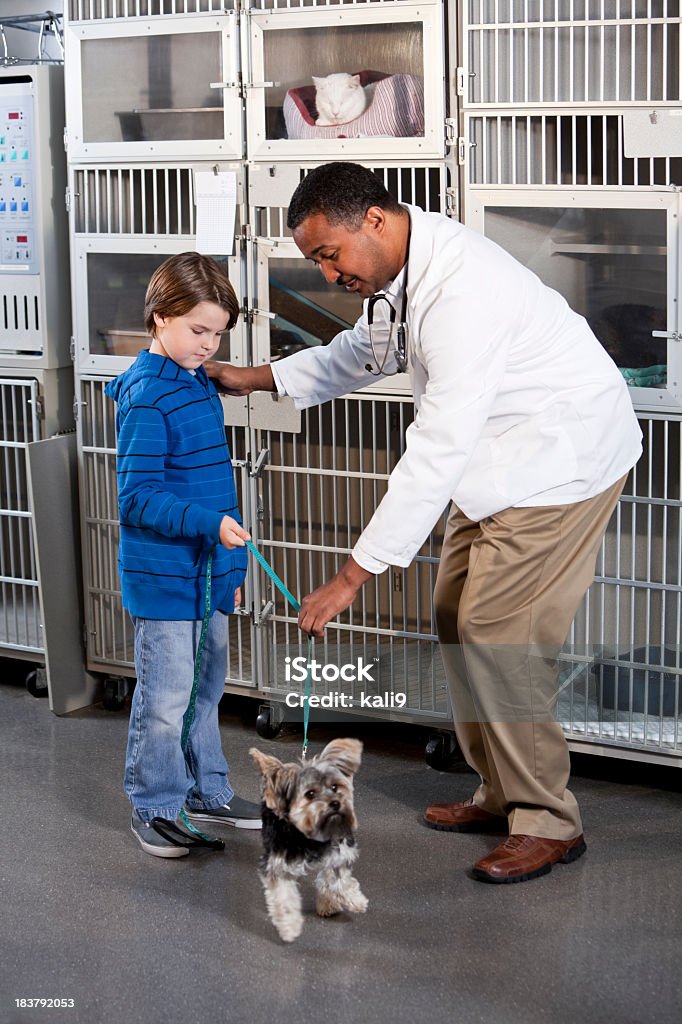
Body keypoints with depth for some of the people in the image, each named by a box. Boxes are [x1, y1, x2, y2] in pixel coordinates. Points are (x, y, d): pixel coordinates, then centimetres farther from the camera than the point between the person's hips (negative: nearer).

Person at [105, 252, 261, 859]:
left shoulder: (200, 383, 11)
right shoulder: (147, 397, -17)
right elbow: (138, 499, -21)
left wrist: (229, 560, 22)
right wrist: (210, 524, -31)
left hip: (208, 570, 9)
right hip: (163, 575, -9)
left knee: (207, 685, 18)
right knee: (167, 695, 0)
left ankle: (207, 791, 31)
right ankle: (155, 808, 14)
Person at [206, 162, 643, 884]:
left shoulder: (463, 296, -31)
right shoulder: (399, 266, 0)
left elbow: (437, 454, -34)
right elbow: (365, 351, 22)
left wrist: (353, 576, -33)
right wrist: (258, 379, 15)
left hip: (563, 458, -10)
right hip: (501, 458, 10)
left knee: (495, 632, -12)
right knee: (456, 615, 10)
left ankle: (547, 822, 1)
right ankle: (501, 794, 21)